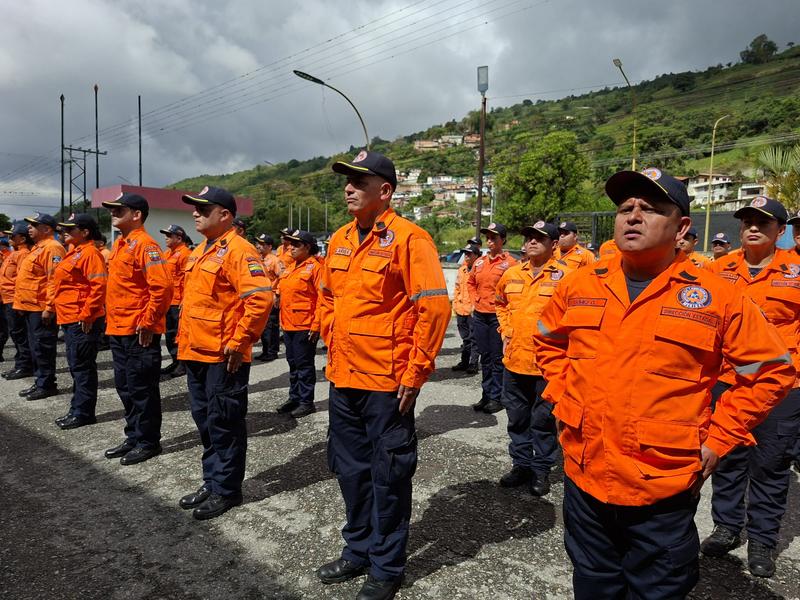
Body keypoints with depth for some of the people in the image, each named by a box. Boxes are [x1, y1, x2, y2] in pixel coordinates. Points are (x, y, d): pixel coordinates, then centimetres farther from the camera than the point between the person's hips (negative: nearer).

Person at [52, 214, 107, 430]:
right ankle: (77, 409, 24)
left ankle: (83, 413, 6)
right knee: (76, 366, 15)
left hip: (82, 321, -10)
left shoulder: (89, 253, -14)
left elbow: (99, 286, -22)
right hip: (70, 319, 10)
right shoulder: (74, 252, 17)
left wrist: (86, 315, -23)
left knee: (82, 367, -3)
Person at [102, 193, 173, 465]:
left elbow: (162, 287, -23)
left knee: (142, 388, 1)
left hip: (139, 332, -9)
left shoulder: (145, 244, -14)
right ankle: (134, 437, 29)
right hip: (118, 330, 10)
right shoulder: (120, 245, 15)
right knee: (125, 386, 16)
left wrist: (147, 323, -20)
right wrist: (111, 320, 18)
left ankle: (148, 442, 13)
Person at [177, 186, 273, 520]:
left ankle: (226, 490, 16)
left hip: (224, 357, -9)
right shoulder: (201, 251, 16)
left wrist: (239, 341, -22)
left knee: (224, 423, 2)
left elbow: (261, 298, -24)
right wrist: (185, 336, 18)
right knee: (204, 420, 17)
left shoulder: (237, 250, -14)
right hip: (196, 353, 10)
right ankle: (211, 481, 31)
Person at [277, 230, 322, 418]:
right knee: (293, 363, 16)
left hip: (305, 326, -8)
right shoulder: (292, 267, 14)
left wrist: (316, 325, -18)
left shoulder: (315, 267, -11)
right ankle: (294, 397, 27)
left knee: (304, 365, 1)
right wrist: (282, 320, 17)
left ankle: (306, 401, 11)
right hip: (289, 325, 8)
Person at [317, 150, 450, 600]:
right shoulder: (340, 240, 10)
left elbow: (435, 305, -18)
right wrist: (334, 344, 13)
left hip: (387, 382, -7)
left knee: (388, 476, 8)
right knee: (351, 469, 19)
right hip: (344, 378, 7)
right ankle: (359, 551, 39)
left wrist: (415, 373, -17)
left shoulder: (407, 237, -12)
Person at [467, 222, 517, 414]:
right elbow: (470, 282, 24)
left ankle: (496, 398, 11)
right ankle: (486, 395, 23)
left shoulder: (509, 263, -7)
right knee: (485, 357, 13)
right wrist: (475, 299, 11)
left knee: (498, 358, 1)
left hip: (498, 316, -6)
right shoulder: (479, 262, 10)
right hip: (479, 315, 6)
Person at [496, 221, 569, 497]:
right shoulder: (512, 274, 6)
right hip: (514, 359, 5)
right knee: (517, 417, 16)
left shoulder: (566, 275, -10)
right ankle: (521, 464, 32)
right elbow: (501, 303, 24)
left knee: (544, 419, 8)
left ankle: (541, 469, 25)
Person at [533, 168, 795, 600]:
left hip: (665, 492, -3)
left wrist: (718, 438, -5)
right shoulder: (580, 286, 0)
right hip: (584, 478, 3)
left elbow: (772, 370, -1)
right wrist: (563, 399, 6)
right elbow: (548, 342, 16)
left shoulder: (718, 297, -9)